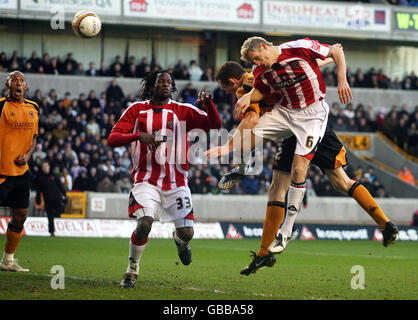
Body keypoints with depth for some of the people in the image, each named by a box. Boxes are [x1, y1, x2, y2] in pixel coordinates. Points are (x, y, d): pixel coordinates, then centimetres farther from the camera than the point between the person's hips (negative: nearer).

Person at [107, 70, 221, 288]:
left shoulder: (182, 111, 7)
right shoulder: (137, 110, 5)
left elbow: (215, 125, 0)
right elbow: (112, 139, -2)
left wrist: (208, 104, -19)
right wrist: (138, 135, -19)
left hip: (176, 181, 2)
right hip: (146, 179, -2)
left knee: (187, 233, -3)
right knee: (144, 224, -24)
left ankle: (179, 240, 37)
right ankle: (132, 269, -1)